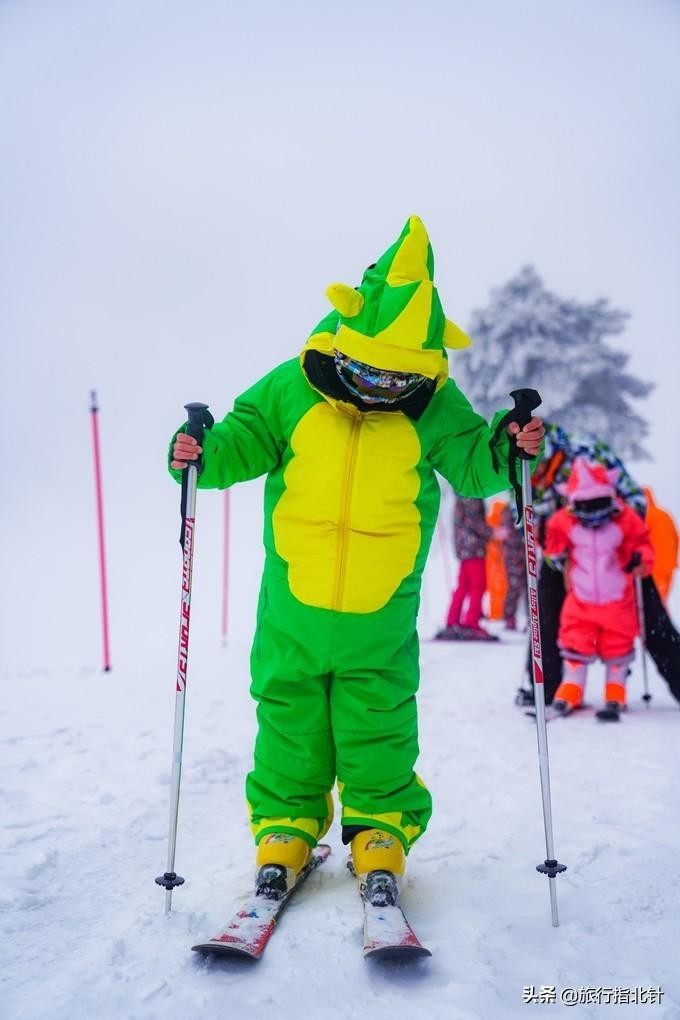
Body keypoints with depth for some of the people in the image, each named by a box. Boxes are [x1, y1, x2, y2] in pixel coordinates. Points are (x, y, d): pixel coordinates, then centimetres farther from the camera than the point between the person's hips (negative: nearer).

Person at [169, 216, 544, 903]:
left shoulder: (434, 407, -6)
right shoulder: (293, 390, -7)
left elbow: (469, 465, -2)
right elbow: (246, 439, 2)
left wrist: (503, 448, -23)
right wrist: (206, 454, -18)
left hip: (382, 615, -1)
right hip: (292, 605, 1)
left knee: (379, 724, 8)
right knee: (289, 718, 13)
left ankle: (381, 830, 26)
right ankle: (284, 828, 30)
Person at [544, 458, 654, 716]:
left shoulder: (625, 520, -14)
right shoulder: (564, 521, -10)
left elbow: (641, 542, -3)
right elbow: (555, 541, 11)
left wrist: (641, 560, -19)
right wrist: (555, 555, 1)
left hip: (617, 600, -1)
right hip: (580, 599, 1)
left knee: (617, 644, 9)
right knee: (575, 643, 5)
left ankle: (616, 688, 28)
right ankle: (571, 687, 21)